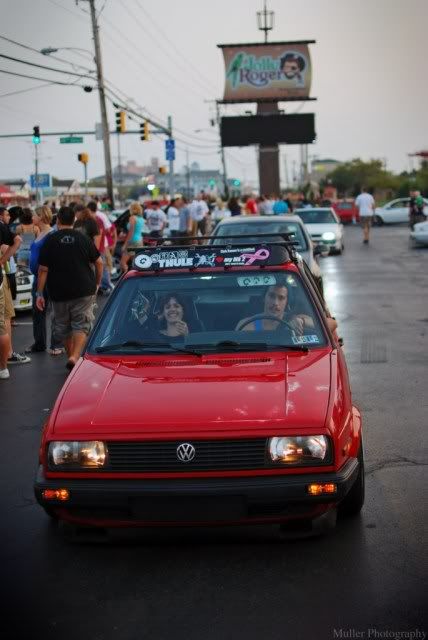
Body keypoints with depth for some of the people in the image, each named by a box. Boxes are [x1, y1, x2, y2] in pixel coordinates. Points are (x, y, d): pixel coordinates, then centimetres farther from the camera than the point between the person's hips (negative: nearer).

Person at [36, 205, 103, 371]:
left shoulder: (50, 241, -3)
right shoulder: (83, 239, 0)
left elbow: (43, 270, -6)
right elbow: (98, 262, 4)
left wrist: (39, 293, -2)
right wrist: (97, 283, 17)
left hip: (59, 293, 0)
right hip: (84, 291, 0)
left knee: (63, 327, 17)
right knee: (81, 325, 1)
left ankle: (71, 356, 26)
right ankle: (75, 356, -18)